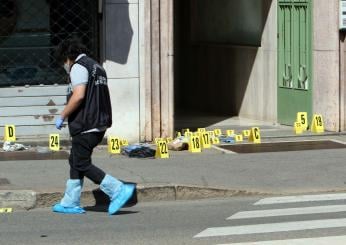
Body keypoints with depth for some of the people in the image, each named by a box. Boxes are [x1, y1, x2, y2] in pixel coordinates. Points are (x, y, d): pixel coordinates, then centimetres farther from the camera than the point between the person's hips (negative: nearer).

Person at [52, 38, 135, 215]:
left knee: (82, 165, -7)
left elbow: (78, 96, -21)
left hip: (85, 126, -10)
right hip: (100, 125, 10)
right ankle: (71, 203, 17)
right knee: (75, 162, 15)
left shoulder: (78, 67, -9)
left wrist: (62, 117, -12)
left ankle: (118, 190, -13)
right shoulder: (97, 67, 21)